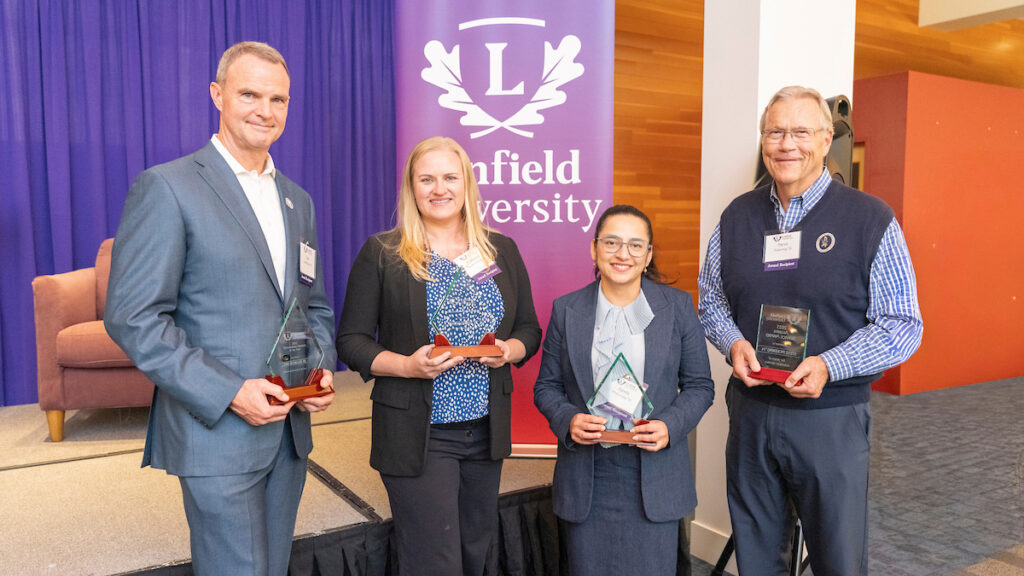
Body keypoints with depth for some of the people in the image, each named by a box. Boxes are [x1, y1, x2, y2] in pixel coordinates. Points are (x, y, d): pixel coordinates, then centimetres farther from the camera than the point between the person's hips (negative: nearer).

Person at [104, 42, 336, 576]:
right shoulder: (167, 187, -9)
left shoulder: (297, 200, 12)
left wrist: (321, 370, -1)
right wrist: (229, 392, -19)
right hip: (217, 432, -6)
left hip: (289, 428, 7)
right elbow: (132, 317, -14)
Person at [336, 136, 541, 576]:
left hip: (487, 430, 4)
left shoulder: (502, 251, 7)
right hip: (416, 435, -4)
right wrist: (407, 365, -21)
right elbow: (351, 340, -4)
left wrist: (509, 350, -11)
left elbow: (529, 328, 12)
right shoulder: (381, 253, -4)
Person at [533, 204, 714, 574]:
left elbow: (700, 385, 5)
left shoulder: (678, 307, 2)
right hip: (586, 477, 1)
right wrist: (568, 420, -13)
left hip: (653, 477, 0)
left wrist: (670, 425, -13)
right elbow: (546, 387, 7)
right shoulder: (566, 310, 3)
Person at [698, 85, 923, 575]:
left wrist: (829, 366, -21)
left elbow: (903, 326, -6)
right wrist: (733, 342, -8)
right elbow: (711, 299, 13)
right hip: (749, 410, 3)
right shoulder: (737, 217, 5)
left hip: (831, 418, -3)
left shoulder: (872, 220, -7)